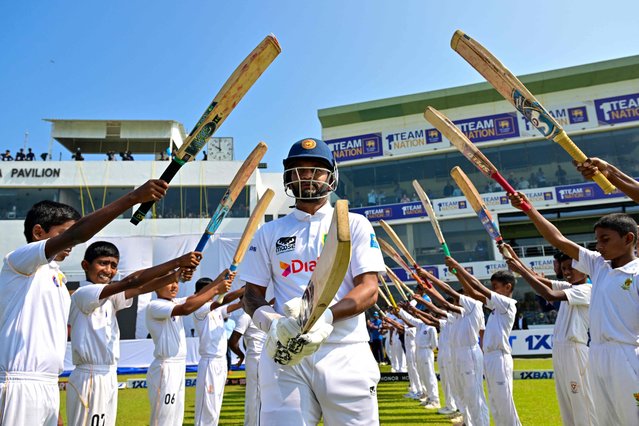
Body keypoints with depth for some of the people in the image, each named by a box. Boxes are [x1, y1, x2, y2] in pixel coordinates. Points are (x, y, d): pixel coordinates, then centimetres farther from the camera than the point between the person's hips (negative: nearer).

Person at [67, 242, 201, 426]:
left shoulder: (110, 298, 12)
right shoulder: (82, 294, -15)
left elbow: (140, 288, -3)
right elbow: (131, 281, -26)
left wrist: (176, 274, -19)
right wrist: (177, 261, -29)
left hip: (109, 377, 8)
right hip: (89, 378, -8)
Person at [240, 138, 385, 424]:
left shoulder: (355, 225, 8)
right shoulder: (269, 233, 14)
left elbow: (370, 290, -1)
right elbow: (252, 294, 12)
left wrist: (325, 317, -20)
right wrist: (271, 323, -11)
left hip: (345, 354, -1)